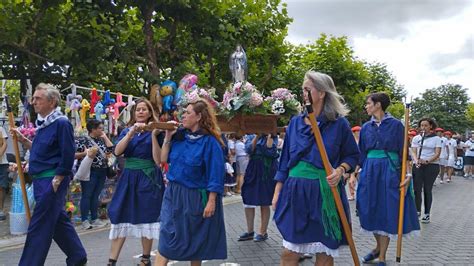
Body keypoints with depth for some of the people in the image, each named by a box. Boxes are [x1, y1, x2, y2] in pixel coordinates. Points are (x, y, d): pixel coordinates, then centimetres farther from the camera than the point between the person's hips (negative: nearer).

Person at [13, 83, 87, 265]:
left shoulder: (61, 123, -15)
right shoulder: (43, 123, 13)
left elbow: (68, 156, -18)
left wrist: (56, 181, -16)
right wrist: (22, 140, 10)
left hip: (53, 180, -10)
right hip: (41, 180, 10)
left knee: (39, 227, -3)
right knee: (59, 221, 16)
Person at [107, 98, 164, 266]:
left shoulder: (154, 132, -1)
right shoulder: (127, 131, 9)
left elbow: (158, 160, -10)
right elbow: (117, 151, -8)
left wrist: (154, 136, -18)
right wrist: (131, 133, -19)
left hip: (148, 179, -3)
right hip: (128, 179, 3)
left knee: (146, 219, 4)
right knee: (121, 218, 1)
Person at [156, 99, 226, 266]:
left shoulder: (209, 142, -14)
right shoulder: (179, 135, 2)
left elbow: (215, 175, -15)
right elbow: (164, 159, 7)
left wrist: (211, 202, -17)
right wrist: (168, 137, -3)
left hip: (195, 197, -4)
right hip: (173, 194, 5)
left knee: (196, 240, 12)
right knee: (166, 238, 1)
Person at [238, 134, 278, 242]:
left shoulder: (273, 137, 1)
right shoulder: (251, 137, 9)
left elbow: (270, 151, -16)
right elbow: (249, 150, -9)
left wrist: (269, 136, -13)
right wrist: (257, 135, -12)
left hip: (268, 171, -3)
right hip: (253, 171, 4)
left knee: (264, 204, 4)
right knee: (248, 202, 5)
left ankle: (263, 232, 16)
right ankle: (250, 231, 19)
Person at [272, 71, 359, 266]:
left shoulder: (339, 123, -3)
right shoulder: (295, 123, 6)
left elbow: (353, 155, 5)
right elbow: (285, 160, 10)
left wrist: (340, 169, -16)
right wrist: (277, 192, 7)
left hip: (325, 194, -3)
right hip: (296, 192, 3)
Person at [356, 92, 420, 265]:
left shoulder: (396, 124, -3)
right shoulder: (366, 127, 8)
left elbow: (403, 152, -2)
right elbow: (360, 154, 10)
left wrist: (407, 174, -12)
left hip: (390, 171, -4)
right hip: (369, 171, 4)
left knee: (387, 211, 1)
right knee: (371, 211, 8)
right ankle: (379, 247, 31)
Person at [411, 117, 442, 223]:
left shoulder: (436, 139, 2)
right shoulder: (416, 138, 9)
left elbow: (437, 154, -5)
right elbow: (414, 152, 4)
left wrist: (427, 161, -21)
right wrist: (416, 160, -18)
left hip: (432, 165, -2)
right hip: (418, 166, 2)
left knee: (427, 190, 1)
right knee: (417, 189, -1)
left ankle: (427, 214, 9)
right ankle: (417, 211, 14)